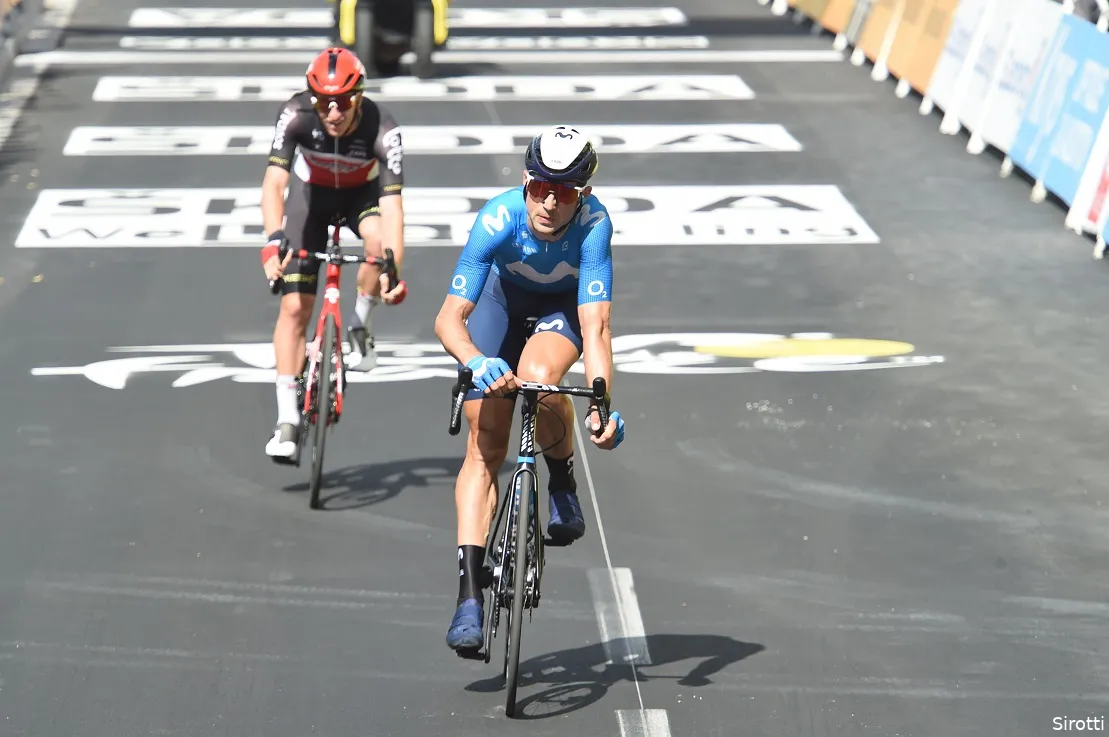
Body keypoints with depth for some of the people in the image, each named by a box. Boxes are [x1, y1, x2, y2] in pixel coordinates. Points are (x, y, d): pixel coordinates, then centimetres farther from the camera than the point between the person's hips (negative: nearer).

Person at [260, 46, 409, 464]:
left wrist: (393, 270, -52)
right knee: (294, 307, -10)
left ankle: (360, 326, -7)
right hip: (311, 192, 1)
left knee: (378, 240, -36)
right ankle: (287, 420, -5)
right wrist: (274, 240, -53)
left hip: (362, 191, 0)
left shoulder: (383, 131, -33)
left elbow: (392, 205, -40)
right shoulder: (296, 115, -31)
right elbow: (274, 181, -37)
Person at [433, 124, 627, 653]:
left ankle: (563, 481, -3)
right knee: (484, 446, -9)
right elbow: (449, 317, -38)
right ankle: (469, 594, -8)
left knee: (538, 379, -34)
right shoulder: (498, 219, -35)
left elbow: (594, 327, -40)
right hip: (505, 297, 1)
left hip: (566, 305, -1)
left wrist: (603, 405, -53)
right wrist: (475, 362, -58)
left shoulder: (593, 224, -35)